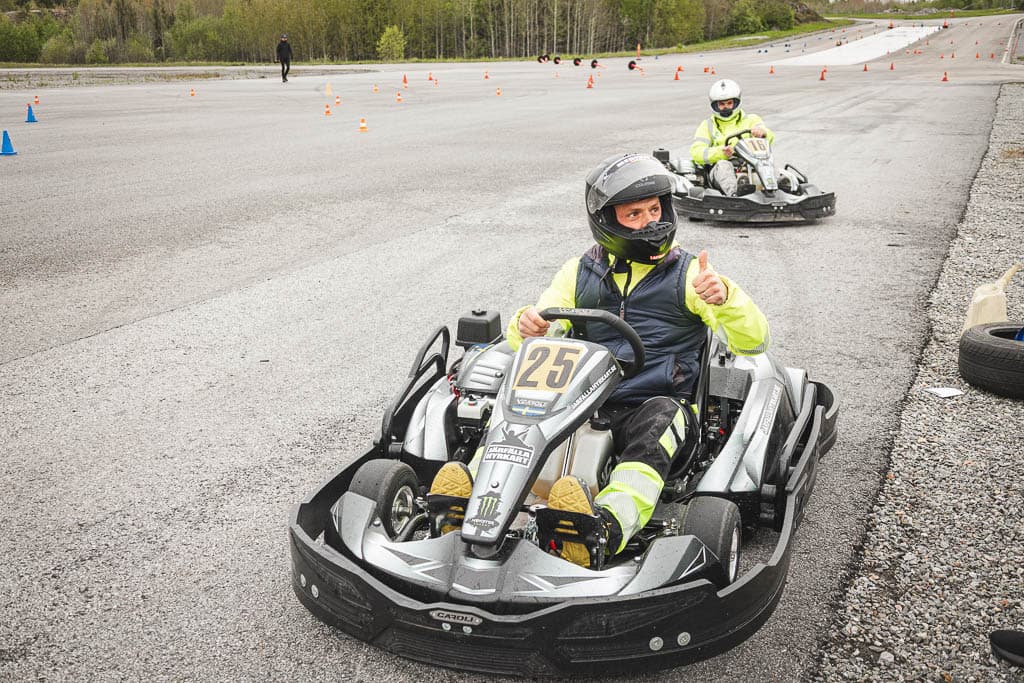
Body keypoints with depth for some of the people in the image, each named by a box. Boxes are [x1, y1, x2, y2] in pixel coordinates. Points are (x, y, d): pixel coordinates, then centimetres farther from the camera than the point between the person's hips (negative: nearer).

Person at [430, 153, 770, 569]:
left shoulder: (688, 273, 8)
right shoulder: (580, 273, 15)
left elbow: (753, 342, 0)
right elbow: (523, 341, 10)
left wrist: (723, 298, -20)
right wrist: (525, 325, -15)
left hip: (656, 405, -2)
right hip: (586, 406, 3)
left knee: (660, 413, -37)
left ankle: (611, 523, -61)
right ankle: (474, 493, -52)